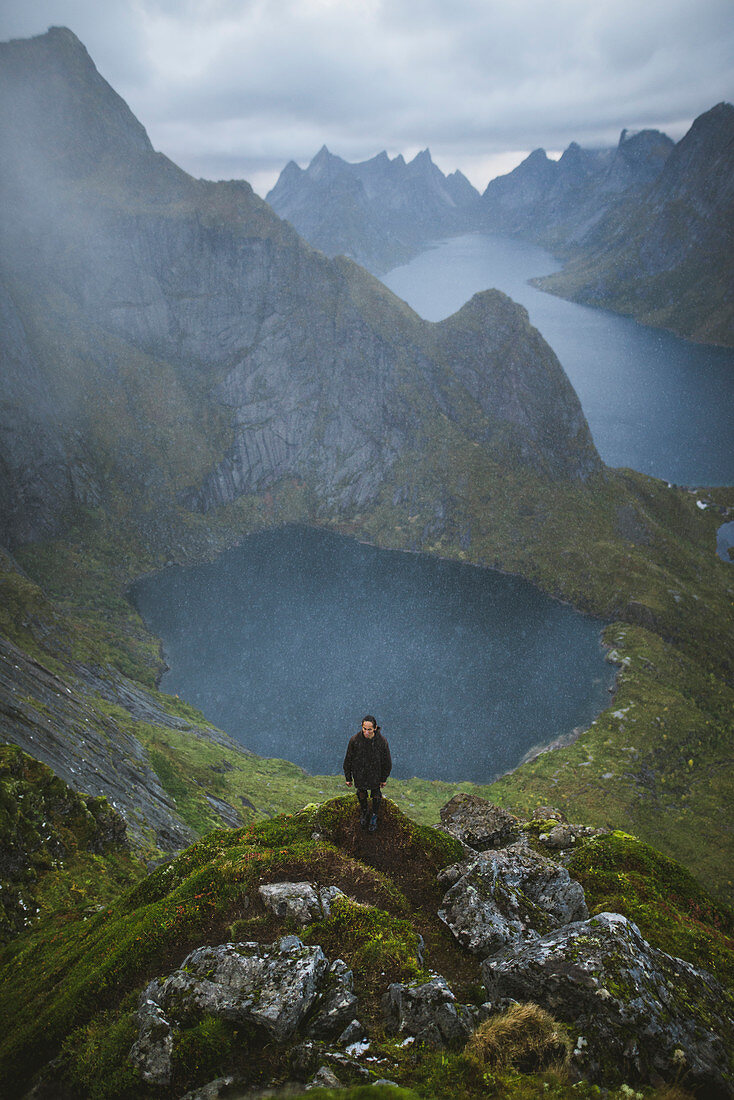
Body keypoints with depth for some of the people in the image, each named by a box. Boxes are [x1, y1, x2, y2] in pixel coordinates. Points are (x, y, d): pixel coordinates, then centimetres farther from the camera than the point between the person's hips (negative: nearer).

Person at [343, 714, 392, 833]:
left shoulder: (382, 741, -28)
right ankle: (364, 811, 56)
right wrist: (348, 777, -2)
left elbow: (386, 762, -11)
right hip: (359, 775, 0)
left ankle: (374, 816, 50)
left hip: (375, 776, 0)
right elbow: (348, 760, -12)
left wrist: (384, 779, -1)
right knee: (361, 794, 26)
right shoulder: (354, 740, -28)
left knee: (376, 795, 22)